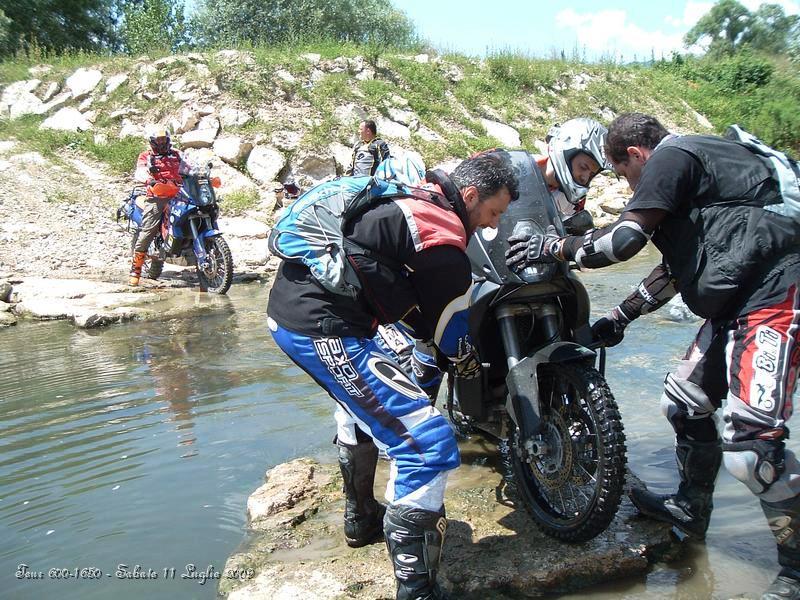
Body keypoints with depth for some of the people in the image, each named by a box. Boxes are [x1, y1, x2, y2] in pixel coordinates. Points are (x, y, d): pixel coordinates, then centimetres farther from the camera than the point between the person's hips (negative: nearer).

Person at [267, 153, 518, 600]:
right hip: (323, 329, -11)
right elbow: (449, 329, 0)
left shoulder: (419, 191, 15)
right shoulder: (444, 238, -12)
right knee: (428, 445, -11)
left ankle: (361, 519, 49)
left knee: (366, 401, 34)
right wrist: (471, 362, 21)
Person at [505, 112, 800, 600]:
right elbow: (678, 266, 25)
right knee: (685, 403, 17)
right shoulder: (694, 160, 23)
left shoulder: (670, 157, -8)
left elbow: (625, 239, -20)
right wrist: (621, 316, 26)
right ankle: (691, 508, 35)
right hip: (737, 302, 11)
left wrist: (553, 247, -6)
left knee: (750, 441, -16)